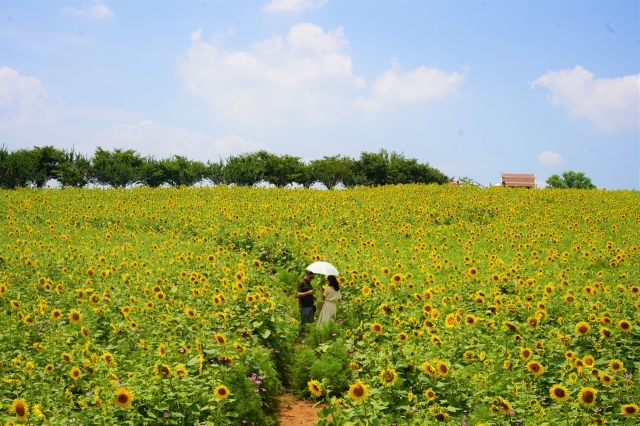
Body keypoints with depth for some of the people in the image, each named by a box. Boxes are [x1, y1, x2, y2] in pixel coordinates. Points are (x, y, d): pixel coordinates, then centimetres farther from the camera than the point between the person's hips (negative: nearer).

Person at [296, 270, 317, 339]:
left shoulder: (308, 283, 15)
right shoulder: (302, 283, -11)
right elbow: (298, 294, -17)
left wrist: (313, 296, 8)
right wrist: (308, 293, -28)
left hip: (310, 306, 9)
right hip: (304, 307, -9)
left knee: (310, 322, 10)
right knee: (303, 323, -2)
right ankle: (302, 337, 5)